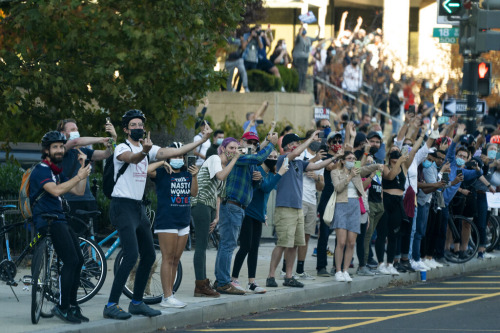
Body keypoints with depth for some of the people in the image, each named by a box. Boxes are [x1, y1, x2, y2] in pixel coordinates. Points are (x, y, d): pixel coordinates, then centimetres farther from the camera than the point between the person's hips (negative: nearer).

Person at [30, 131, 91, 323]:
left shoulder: (57, 172, 21)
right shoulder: (41, 170, -8)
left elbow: (79, 192, 17)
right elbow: (55, 190, -24)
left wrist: (83, 167, 10)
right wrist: (78, 177, -22)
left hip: (59, 221, 10)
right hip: (47, 221, -10)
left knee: (78, 260, 7)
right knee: (71, 261, -18)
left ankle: (72, 306, 13)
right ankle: (61, 307, -16)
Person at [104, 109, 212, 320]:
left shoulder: (147, 149, 14)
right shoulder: (122, 148, -9)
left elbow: (176, 151, 10)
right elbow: (133, 158, -32)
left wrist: (203, 140, 4)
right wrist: (144, 151, -54)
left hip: (138, 207, 9)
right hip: (122, 206, -9)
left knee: (149, 256, 11)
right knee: (132, 255, -19)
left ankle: (137, 302, 21)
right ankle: (111, 306, -19)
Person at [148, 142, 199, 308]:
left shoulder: (186, 173, 14)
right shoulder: (162, 173, -4)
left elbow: (194, 193, 9)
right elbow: (147, 170, -21)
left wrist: (194, 176, -3)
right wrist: (162, 163, -16)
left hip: (184, 222, 7)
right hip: (166, 221, -7)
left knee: (176, 259, 9)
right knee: (168, 259, -7)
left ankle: (169, 294, 15)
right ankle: (167, 297, -6)